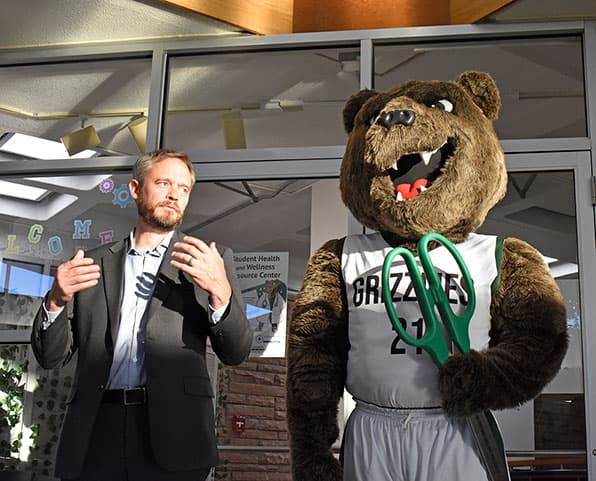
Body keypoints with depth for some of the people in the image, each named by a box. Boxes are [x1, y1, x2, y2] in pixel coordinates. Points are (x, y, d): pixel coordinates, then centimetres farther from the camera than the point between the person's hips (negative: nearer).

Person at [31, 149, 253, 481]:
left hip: (172, 437, -2)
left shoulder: (213, 260, 6)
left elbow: (236, 353, -1)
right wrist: (56, 300, -8)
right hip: (94, 439, 2)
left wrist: (219, 292, -19)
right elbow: (51, 357, 11)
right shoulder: (94, 264, 12)